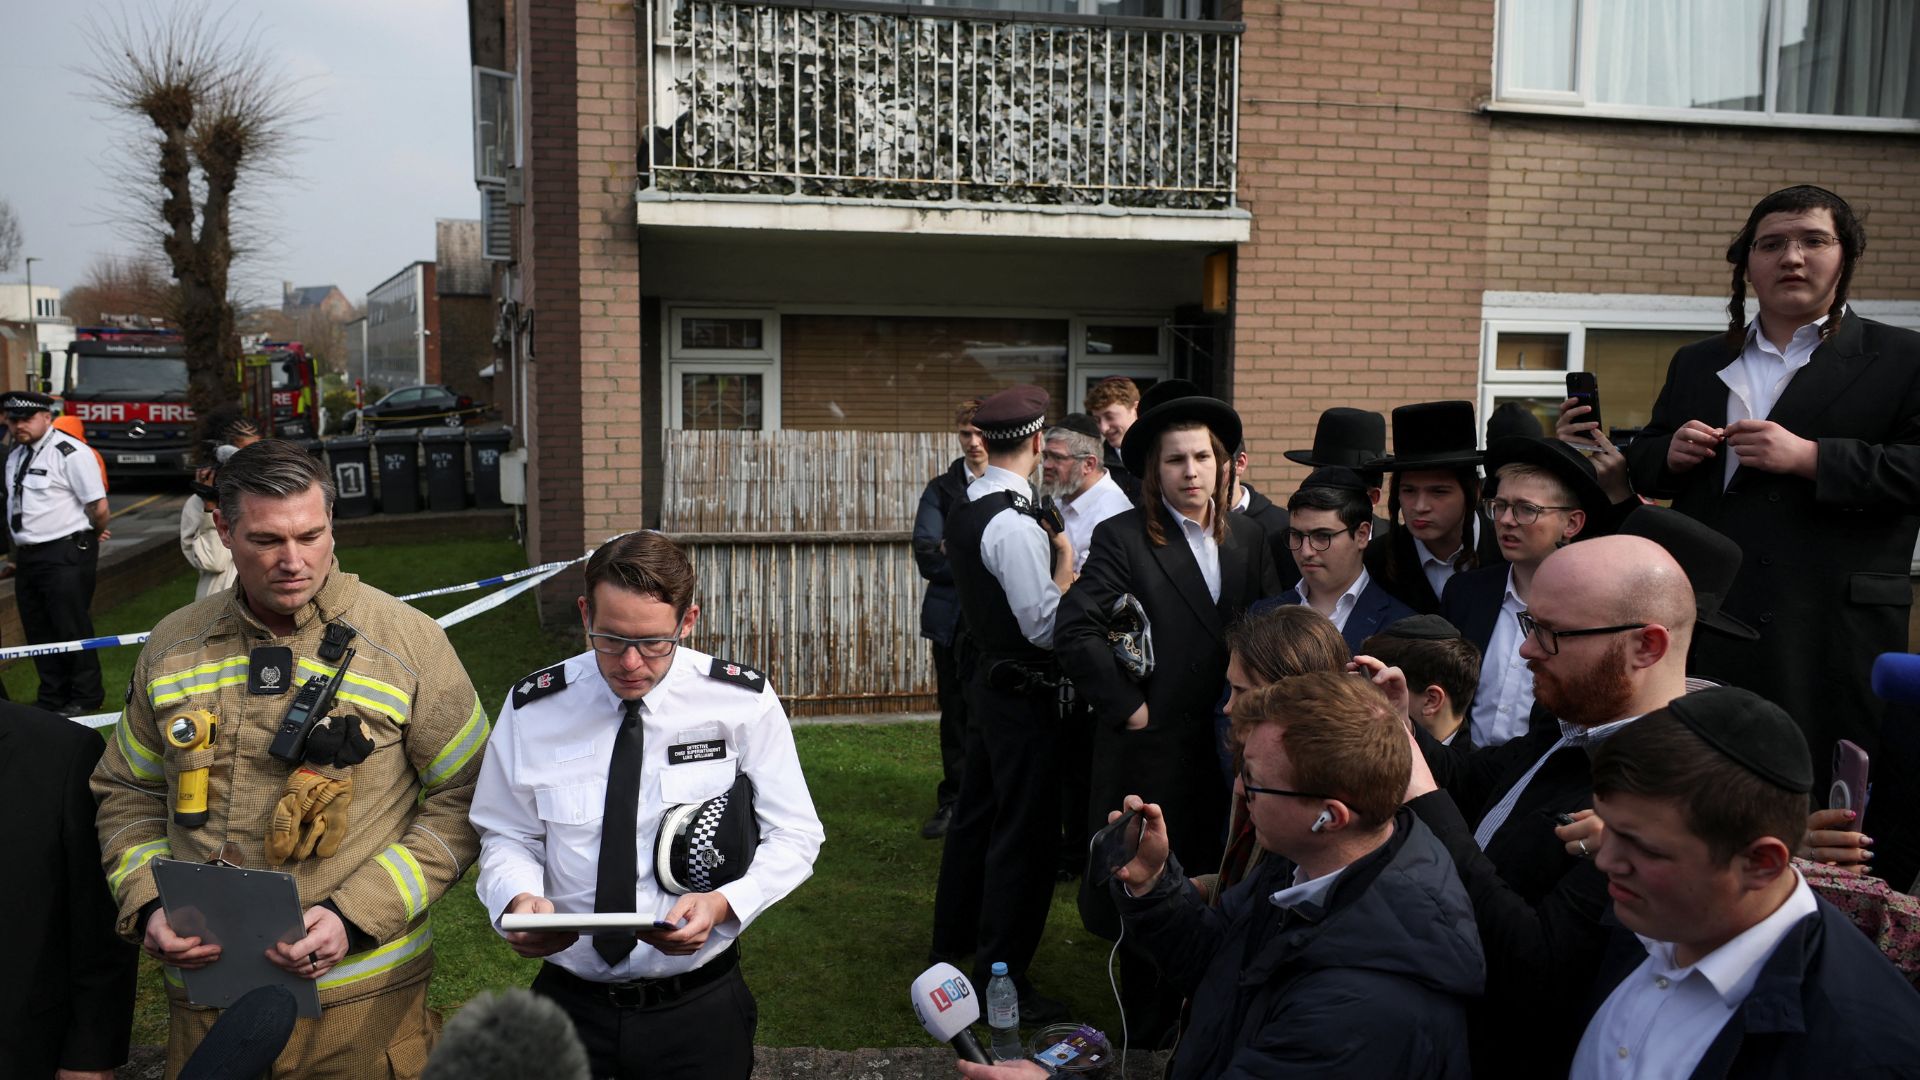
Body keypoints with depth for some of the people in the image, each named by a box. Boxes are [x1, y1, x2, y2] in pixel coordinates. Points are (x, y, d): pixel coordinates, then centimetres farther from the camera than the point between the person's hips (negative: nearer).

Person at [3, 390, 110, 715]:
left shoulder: (70, 453, -15)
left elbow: (99, 508, -15)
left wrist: (91, 537, 1)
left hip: (65, 556, -8)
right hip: (27, 554, 9)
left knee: (72, 628, -1)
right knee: (37, 629, 15)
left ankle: (85, 698, 14)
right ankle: (51, 698, 28)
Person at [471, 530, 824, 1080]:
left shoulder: (744, 701, -11)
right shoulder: (532, 708, -7)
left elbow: (794, 834, -5)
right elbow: (508, 836, 3)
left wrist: (723, 904, -22)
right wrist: (517, 898, -19)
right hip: (570, 999, 1)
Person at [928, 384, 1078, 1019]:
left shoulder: (965, 508, 5)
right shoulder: (1015, 524, -24)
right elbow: (1047, 627, -25)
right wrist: (1065, 556, -14)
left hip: (987, 678, 10)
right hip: (1024, 693, -10)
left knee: (977, 809, 22)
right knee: (1025, 830, 0)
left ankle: (953, 936, 40)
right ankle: (1001, 977, 10)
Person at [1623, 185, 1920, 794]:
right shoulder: (1695, 366, 18)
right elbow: (1641, 467, 21)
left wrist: (1809, 457, -15)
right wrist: (1671, 453, -1)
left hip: (1836, 627, -3)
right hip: (1707, 623, 4)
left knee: (1829, 791, -2)